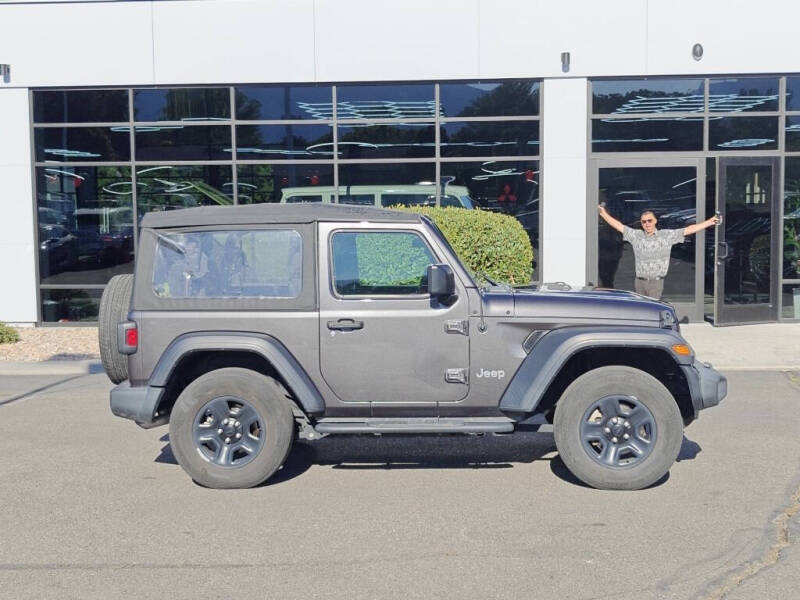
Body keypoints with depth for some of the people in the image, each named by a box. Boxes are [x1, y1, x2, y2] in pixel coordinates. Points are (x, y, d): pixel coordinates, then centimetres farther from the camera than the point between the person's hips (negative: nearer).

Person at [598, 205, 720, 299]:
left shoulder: (667, 235, 2)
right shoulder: (636, 235, 7)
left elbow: (688, 230, 2)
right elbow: (619, 226, 10)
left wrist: (710, 221, 0)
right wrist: (604, 214, 8)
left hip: (656, 281, -3)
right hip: (640, 281, 3)